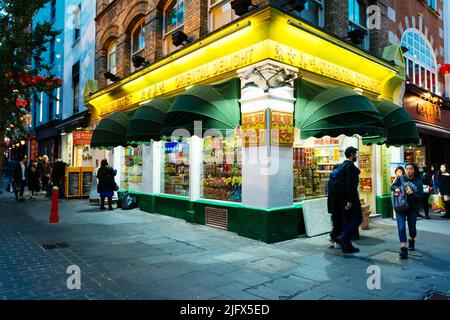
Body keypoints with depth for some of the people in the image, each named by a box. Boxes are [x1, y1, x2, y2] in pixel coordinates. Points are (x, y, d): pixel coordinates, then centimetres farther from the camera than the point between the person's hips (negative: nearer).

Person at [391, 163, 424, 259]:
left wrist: (412, 194, -26)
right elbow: (392, 186, 1)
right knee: (401, 227, -11)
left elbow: (421, 196, -7)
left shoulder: (418, 182, -3)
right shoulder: (400, 178, -2)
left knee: (412, 228, 15)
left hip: (413, 208, 1)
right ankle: (403, 249, -11)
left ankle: (411, 241, 46)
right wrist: (396, 188, -21)